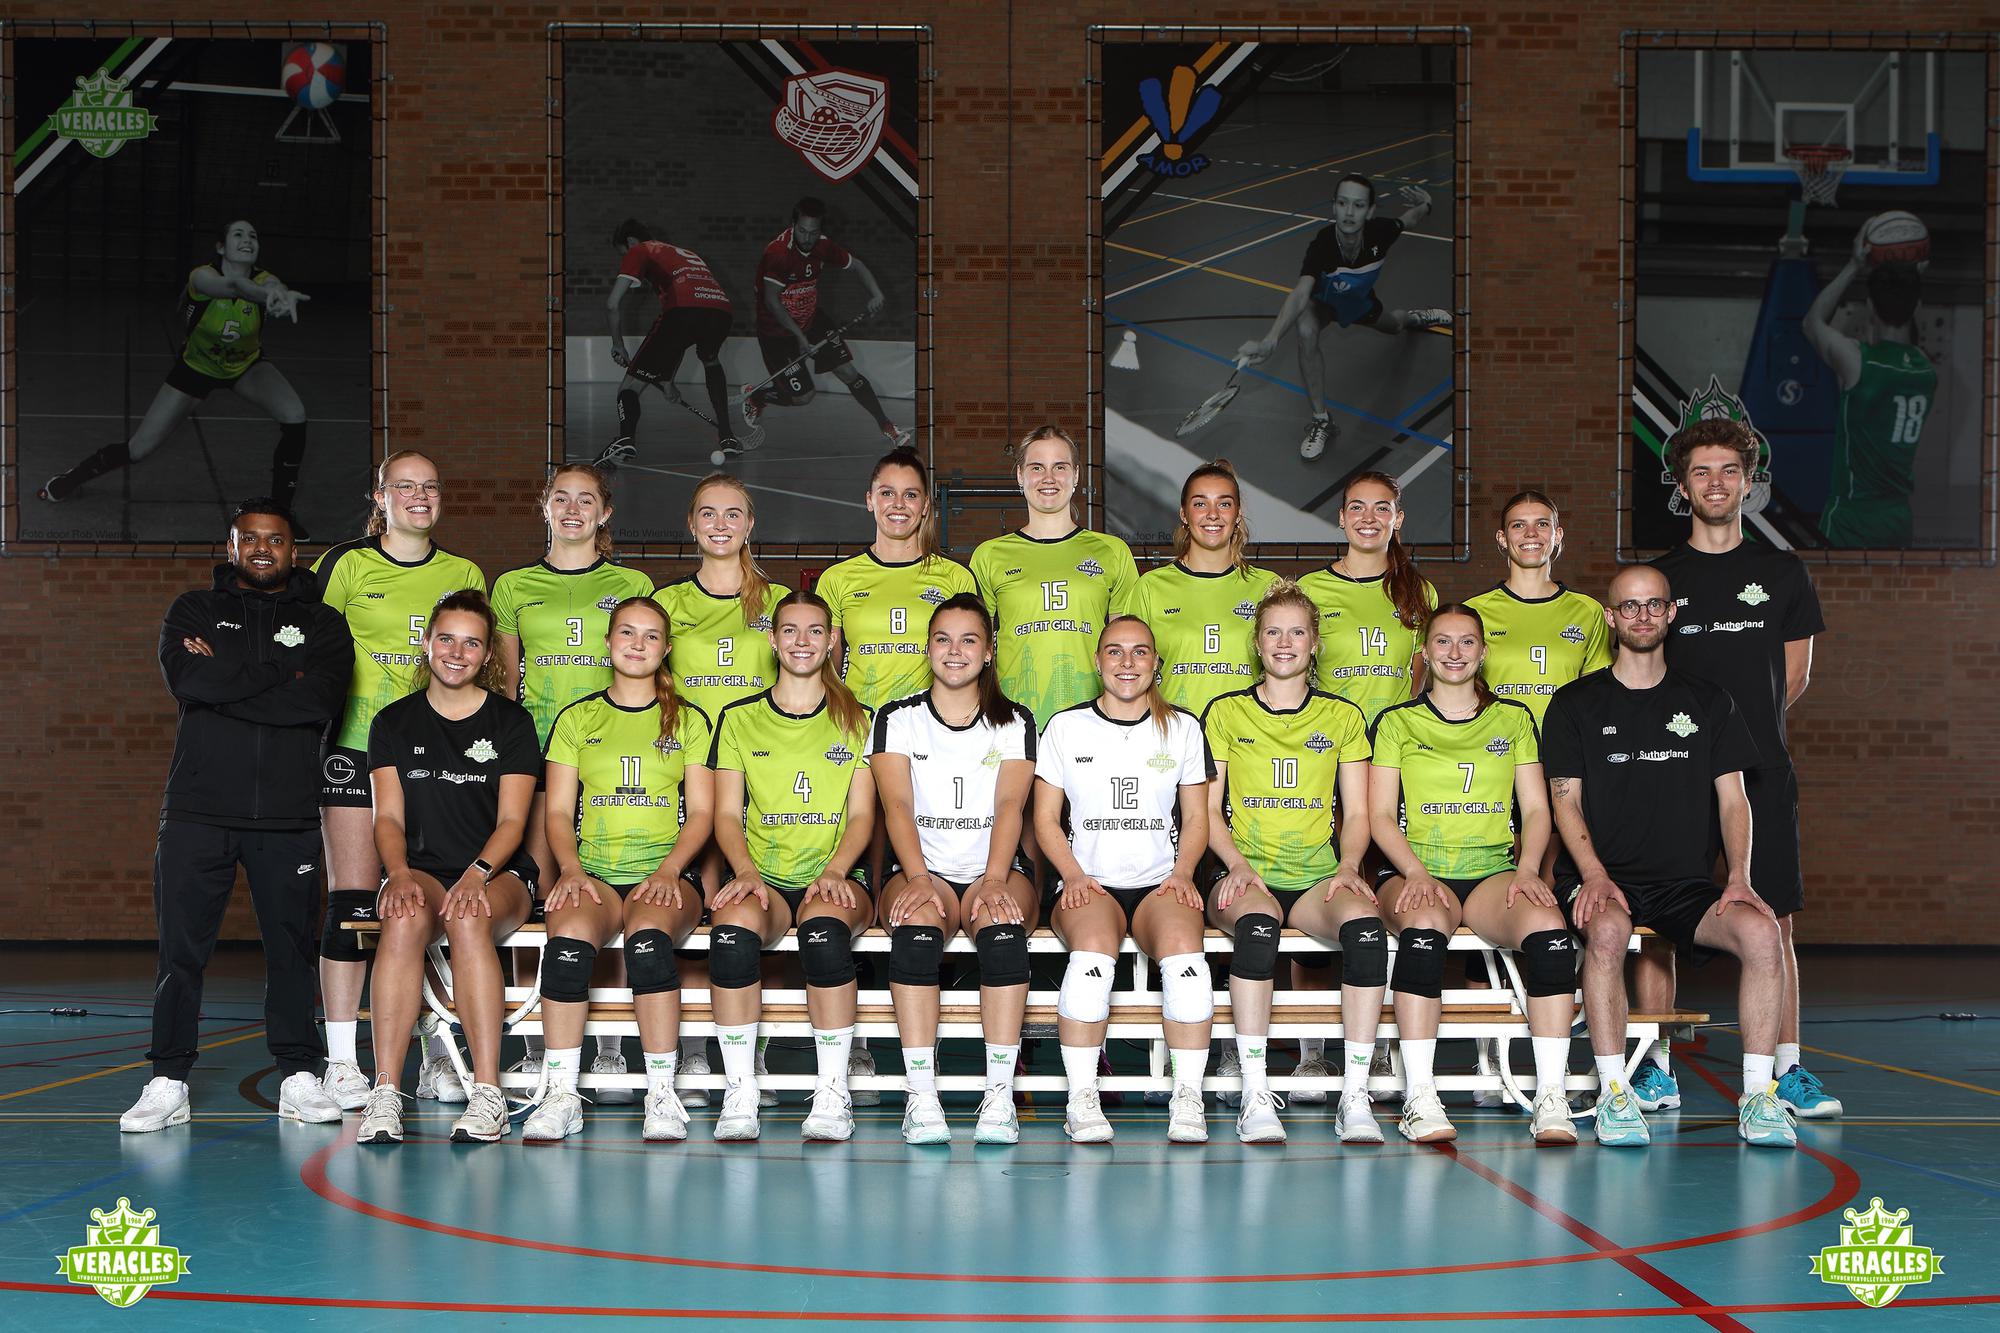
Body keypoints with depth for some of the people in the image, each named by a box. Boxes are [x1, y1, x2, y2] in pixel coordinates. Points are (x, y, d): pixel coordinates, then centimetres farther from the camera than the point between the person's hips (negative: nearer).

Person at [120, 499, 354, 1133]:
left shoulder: (322, 623, 10)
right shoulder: (194, 610, 12)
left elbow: (320, 701, -10)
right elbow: (187, 678, -9)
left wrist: (226, 683, -8)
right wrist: (280, 674, -8)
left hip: (288, 815, 0)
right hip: (198, 807, 0)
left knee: (291, 946, 3)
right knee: (181, 946, -1)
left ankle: (299, 1076, 12)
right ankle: (169, 1081, 6)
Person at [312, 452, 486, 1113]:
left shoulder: (465, 576, 12)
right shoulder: (346, 564, 3)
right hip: (357, 748, -3)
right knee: (352, 901, -6)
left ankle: (440, 1058, 8)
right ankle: (342, 1063, -2)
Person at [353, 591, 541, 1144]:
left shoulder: (511, 721, 7)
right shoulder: (394, 722, 12)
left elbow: (512, 820, -1)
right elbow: (388, 817, 5)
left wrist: (478, 874, -21)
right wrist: (399, 874, -16)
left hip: (499, 875, -1)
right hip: (424, 869, 1)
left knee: (467, 917, -37)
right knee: (405, 918, -36)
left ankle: (487, 1094, -39)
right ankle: (385, 1093, -38)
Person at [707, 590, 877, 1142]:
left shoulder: (857, 721, 13)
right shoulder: (739, 719, 14)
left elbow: (862, 814, 6)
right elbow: (727, 813, 8)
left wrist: (834, 871, -13)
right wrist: (746, 872, -12)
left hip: (836, 880, -1)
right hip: (763, 878, 1)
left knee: (824, 925, -37)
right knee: (732, 926, -35)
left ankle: (833, 1094, -30)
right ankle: (740, 1093, -28)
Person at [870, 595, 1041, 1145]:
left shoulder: (1014, 722, 11)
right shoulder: (897, 719, 10)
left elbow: (1010, 805, -5)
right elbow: (897, 805, -4)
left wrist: (994, 879, -23)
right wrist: (919, 878, -23)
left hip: (994, 872, 0)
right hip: (924, 873, 0)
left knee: (1003, 924, -35)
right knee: (917, 924, -36)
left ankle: (999, 1097, -37)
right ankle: (921, 1096, -37)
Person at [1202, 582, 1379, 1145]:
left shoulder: (1342, 716, 15)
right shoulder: (1225, 712, 11)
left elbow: (1357, 812, 14)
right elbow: (1208, 809, 8)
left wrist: (1348, 866, -5)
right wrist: (1237, 864, -9)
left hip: (1318, 878, 2)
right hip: (1246, 876, -1)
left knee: (1366, 924, -33)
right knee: (1258, 923, -38)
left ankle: (1355, 1096, -29)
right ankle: (1255, 1097, -36)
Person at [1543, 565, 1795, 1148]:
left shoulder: (1708, 702, 15)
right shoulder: (1576, 703, 8)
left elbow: (1732, 797, 10)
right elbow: (1566, 799, 1)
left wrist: (1739, 877, -7)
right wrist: (1594, 875, -16)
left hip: (1687, 882, 2)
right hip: (1602, 878, -2)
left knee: (1761, 931, -27)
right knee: (1607, 928, -37)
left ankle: (1757, 1098, -20)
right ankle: (1614, 1095, -31)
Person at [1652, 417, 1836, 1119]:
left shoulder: (1782, 573, 9)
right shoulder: (1658, 578, 7)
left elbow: (1793, 677, 14)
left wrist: (1746, 724, 10)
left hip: (1761, 773, 0)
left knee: (1772, 924, -1)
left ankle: (1787, 1070, 4)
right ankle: (1654, 1068, 6)